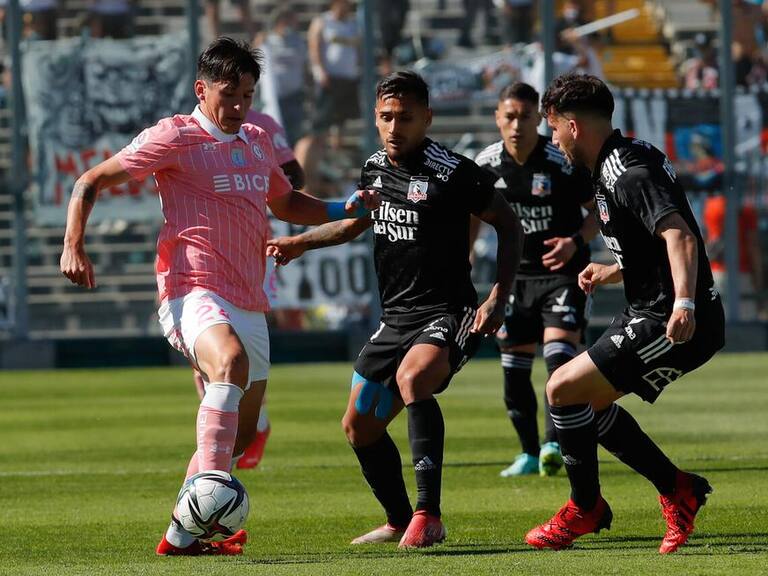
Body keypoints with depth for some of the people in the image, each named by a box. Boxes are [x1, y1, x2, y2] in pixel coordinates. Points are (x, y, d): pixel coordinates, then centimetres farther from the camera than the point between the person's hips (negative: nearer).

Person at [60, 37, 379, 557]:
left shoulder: (259, 141, 16)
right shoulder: (174, 138, -4)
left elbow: (285, 202, 34)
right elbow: (91, 182, -1)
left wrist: (344, 209, 18)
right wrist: (74, 246, -15)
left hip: (249, 304, 8)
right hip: (193, 292, -8)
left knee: (241, 432, 10)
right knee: (231, 363, -37)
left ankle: (182, 534, 22)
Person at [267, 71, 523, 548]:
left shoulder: (452, 172, -14)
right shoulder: (375, 169, 7)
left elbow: (509, 225, -7)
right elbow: (357, 221, 29)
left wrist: (499, 298, -15)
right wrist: (301, 243, 19)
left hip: (447, 313, -8)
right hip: (396, 318, 8)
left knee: (413, 377, -36)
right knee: (359, 425, 13)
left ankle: (429, 516, -35)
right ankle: (400, 521, 34)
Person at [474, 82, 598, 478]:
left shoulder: (564, 162, -16)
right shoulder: (486, 164, -4)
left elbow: (598, 208, -6)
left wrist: (577, 242, -23)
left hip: (564, 271, -4)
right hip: (517, 274, 4)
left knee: (559, 353, -21)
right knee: (514, 367, 6)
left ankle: (553, 443, -23)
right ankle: (530, 453, 18)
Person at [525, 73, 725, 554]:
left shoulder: (631, 176, -19)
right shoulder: (620, 165, 13)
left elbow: (680, 236, -33)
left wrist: (683, 303, -45)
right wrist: (611, 273, 28)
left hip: (672, 325, -11)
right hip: (649, 313, 11)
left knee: (564, 389, -11)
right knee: (588, 400, 16)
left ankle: (586, 509, 6)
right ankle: (677, 489, 20)